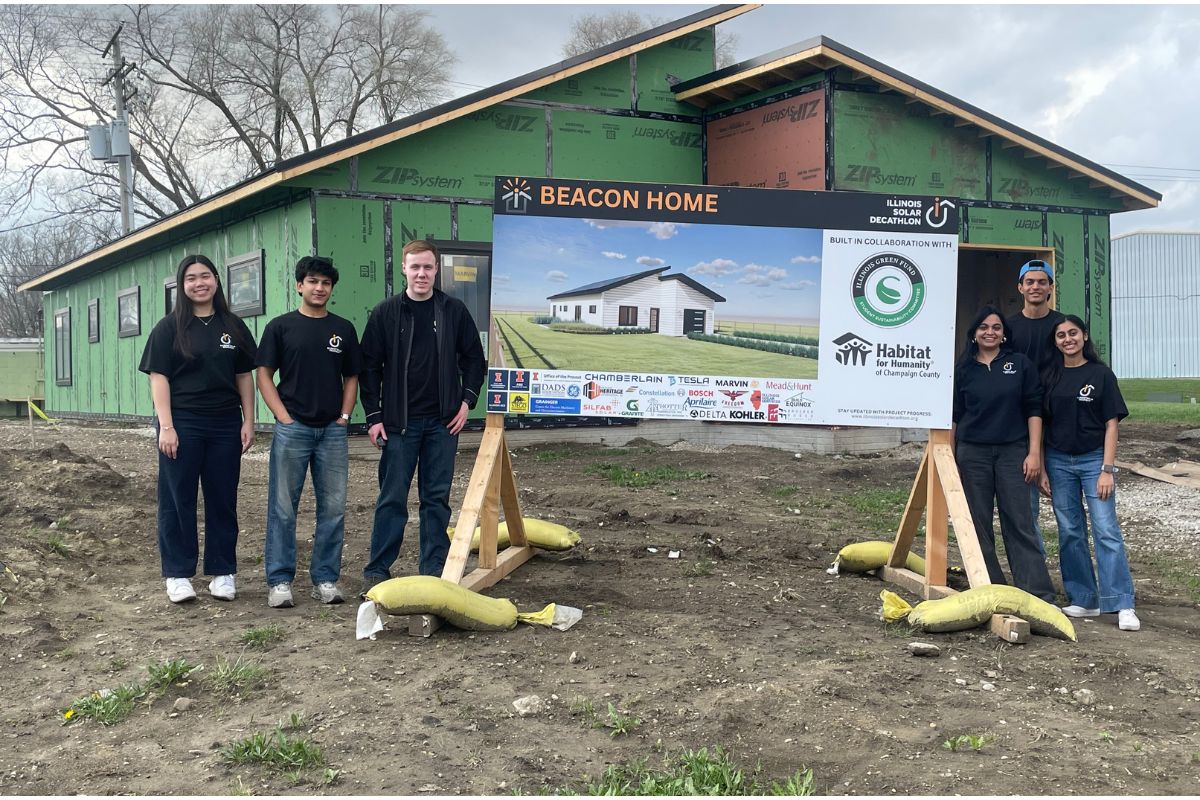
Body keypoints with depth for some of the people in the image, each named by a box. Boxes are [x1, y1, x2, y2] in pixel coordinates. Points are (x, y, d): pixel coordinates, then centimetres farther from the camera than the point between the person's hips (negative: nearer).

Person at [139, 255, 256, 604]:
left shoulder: (234, 327, 9)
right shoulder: (169, 327, 0)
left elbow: (245, 376, 11)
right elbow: (158, 377, -4)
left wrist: (248, 421, 5)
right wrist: (166, 426, -12)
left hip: (225, 425, 3)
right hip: (182, 424, -3)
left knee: (223, 500, 7)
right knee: (178, 500, 2)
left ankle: (222, 572, 16)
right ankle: (178, 575, 11)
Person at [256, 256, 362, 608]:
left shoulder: (343, 329, 10)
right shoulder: (281, 326, 3)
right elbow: (264, 375, 2)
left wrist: (344, 415, 2)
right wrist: (283, 416, -7)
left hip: (333, 431, 3)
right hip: (292, 429, -3)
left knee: (333, 508, 4)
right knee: (283, 508, 1)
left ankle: (325, 579, 14)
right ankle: (280, 580, 9)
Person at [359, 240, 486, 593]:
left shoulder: (454, 311, 5)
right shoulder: (386, 313, 1)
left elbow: (474, 358, 12)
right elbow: (369, 366, 2)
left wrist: (467, 400, 1)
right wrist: (374, 416, -3)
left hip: (443, 421, 2)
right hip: (399, 422, -2)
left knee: (437, 497, 7)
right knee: (392, 498, 1)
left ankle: (435, 568, 16)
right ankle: (377, 570, 10)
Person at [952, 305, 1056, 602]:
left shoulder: (1020, 365, 4)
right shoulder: (963, 369, 7)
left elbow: (1033, 409, 3)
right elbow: (954, 416, 10)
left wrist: (1034, 453, -4)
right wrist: (951, 459, 8)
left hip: (1012, 452, -1)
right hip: (973, 454, 2)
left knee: (1019, 523, -4)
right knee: (979, 524, 4)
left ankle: (1039, 595, -1)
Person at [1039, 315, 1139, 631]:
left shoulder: (1100, 374, -1)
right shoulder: (1049, 377, 7)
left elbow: (1111, 424, -3)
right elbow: (1041, 424, 8)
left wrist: (1107, 469, -9)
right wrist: (1041, 468, 3)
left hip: (1093, 459, -3)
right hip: (1058, 461, 3)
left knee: (1106, 529, -9)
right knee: (1070, 532, 6)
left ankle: (1123, 605, -9)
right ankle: (1084, 600, 15)